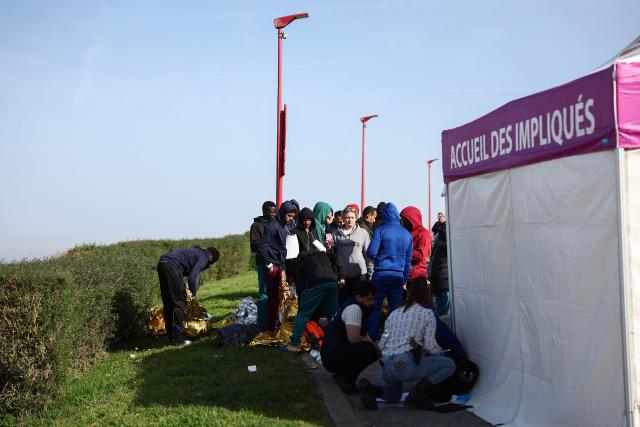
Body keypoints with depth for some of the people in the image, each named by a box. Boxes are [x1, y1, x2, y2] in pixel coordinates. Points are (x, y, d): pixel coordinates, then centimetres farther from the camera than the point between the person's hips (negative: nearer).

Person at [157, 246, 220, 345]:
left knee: (167, 304, 13)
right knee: (179, 303, -1)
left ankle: (171, 337, 19)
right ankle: (178, 339, 0)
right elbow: (192, 277, -9)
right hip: (172, 266, -9)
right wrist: (193, 292, 4)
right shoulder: (203, 258, 3)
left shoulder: (196, 251, 29)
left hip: (161, 263, 9)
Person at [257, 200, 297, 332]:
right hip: (272, 268, -8)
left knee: (277, 297, 12)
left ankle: (272, 325, 21)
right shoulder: (272, 226, -12)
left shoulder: (284, 227, 15)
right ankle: (272, 326, 1)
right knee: (274, 297, -6)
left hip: (279, 268, 9)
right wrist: (269, 265, -15)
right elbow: (262, 247, -17)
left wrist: (283, 269, 16)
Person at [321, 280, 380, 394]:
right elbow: (353, 338, -27)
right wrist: (373, 346, -11)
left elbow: (363, 335, 19)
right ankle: (347, 380, -13)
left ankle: (343, 375, 11)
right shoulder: (353, 308, -17)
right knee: (368, 349, -28)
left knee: (374, 352, 6)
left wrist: (375, 347, 0)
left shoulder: (359, 307, 14)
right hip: (332, 357, -10)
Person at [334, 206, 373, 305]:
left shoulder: (363, 233, 1)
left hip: (359, 274, -1)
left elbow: (368, 253, 2)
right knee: (341, 301, 9)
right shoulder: (337, 234, 4)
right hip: (342, 274, 1)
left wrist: (370, 271, 0)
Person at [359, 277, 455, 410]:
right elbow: (429, 346, -3)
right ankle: (419, 391, -6)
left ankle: (370, 389, 1)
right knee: (449, 365, 8)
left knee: (393, 397, 33)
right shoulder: (427, 313, 2)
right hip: (406, 365, -6)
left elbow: (381, 345, 14)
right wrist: (440, 352, 18)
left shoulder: (394, 313, 17)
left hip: (385, 367, 6)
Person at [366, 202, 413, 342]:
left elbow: (371, 253, -11)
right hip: (399, 276, 4)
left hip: (381, 275, -3)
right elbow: (408, 260, 14)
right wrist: (405, 280, 20)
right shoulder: (407, 234, 10)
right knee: (395, 311, 8)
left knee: (375, 309, 3)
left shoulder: (380, 230, -4)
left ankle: (374, 341, 0)